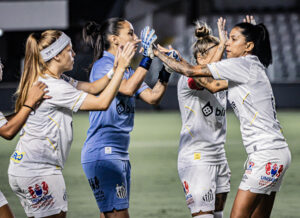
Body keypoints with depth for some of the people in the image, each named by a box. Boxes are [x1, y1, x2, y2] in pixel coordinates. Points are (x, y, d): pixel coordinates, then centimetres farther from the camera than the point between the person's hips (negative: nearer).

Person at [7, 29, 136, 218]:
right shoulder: (53, 87, -19)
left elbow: (93, 88, 17)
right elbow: (102, 102, -20)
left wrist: (115, 68, 5)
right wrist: (121, 69, -15)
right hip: (38, 171, -10)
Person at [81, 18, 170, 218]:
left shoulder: (127, 70, 17)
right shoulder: (102, 65, -9)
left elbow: (152, 97, 12)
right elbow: (127, 89, -26)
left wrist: (166, 70, 1)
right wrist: (147, 57, -26)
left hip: (120, 154, 9)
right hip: (102, 153, -9)